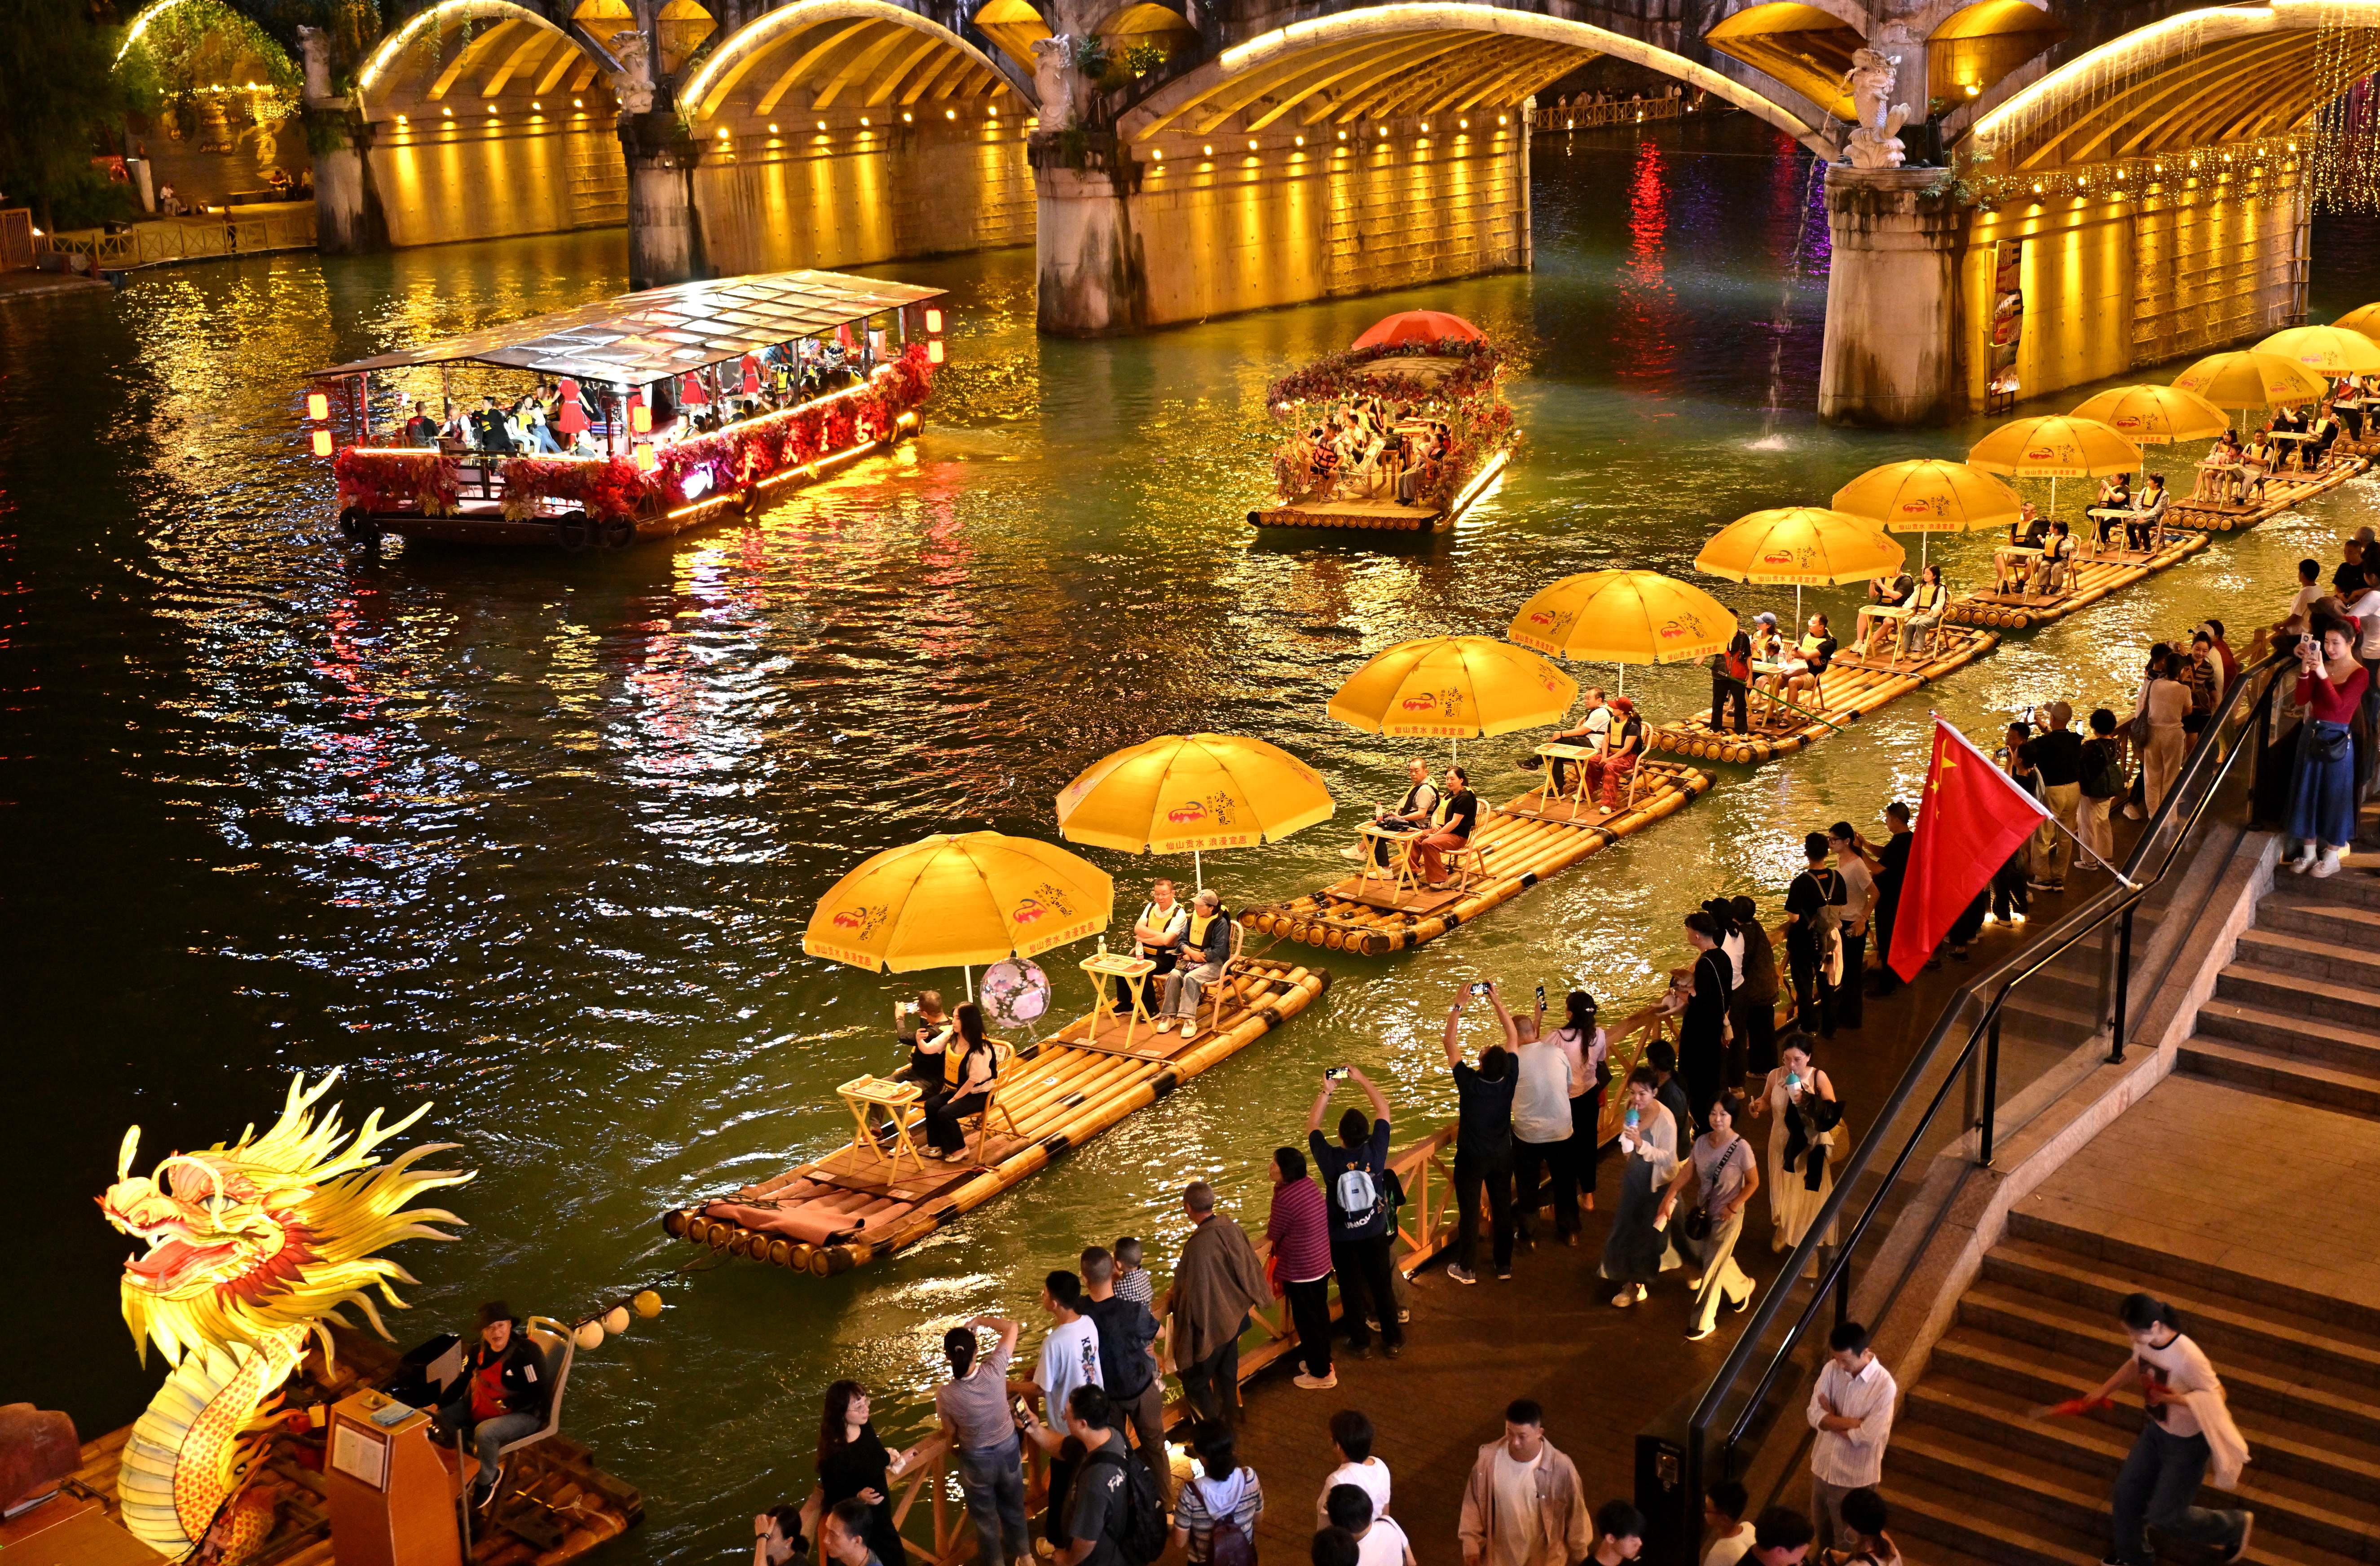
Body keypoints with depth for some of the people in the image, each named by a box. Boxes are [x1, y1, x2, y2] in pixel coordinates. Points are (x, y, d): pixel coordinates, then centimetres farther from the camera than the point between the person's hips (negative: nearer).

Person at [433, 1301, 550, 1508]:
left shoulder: (527, 1351, -25)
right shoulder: (479, 1350, -3)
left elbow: (537, 1393, -25)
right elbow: (462, 1382, 4)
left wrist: (506, 1405, -31)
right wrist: (439, 1405, -9)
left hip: (523, 1413, -8)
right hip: (483, 1407, 8)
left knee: (485, 1432, -34)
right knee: (441, 1417, 1)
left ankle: (487, 1479, -2)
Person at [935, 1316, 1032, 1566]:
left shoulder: (945, 1394, -28)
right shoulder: (994, 1371, -28)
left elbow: (951, 1434, -10)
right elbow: (1011, 1327, -14)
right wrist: (978, 1321, -9)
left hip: (977, 1459, -3)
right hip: (1008, 1449, 3)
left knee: (985, 1517, 22)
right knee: (1013, 1507, 29)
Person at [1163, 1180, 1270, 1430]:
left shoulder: (1197, 1246, -33)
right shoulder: (1232, 1228, -10)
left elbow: (1192, 1293, -25)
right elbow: (1250, 1267, 6)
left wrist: (1172, 1297, -6)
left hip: (1210, 1324, -8)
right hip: (1234, 1316, 8)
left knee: (1195, 1380, 11)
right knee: (1227, 1372, 26)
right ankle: (1228, 1416, 42)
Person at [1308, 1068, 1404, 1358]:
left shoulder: (1330, 1159, -25)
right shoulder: (1375, 1152, -22)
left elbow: (1312, 1126, -6)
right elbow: (1383, 1110, -7)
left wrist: (1326, 1092, -4)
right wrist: (1362, 1079, -4)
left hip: (1342, 1239, -1)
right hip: (1375, 1234, 1)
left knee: (1351, 1290, 15)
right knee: (1383, 1286, 16)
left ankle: (1361, 1343, 28)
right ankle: (1393, 1340, 30)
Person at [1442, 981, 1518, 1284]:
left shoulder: (1469, 1083, -27)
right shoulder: (1510, 1081, -19)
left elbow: (1450, 1043, -19)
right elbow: (1513, 1037, -7)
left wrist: (1458, 1005, -18)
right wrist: (1498, 1003, -7)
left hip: (1471, 1158, -3)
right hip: (1502, 1156, 3)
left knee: (1470, 1213, 9)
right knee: (1503, 1210, 15)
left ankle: (1467, 1269, 20)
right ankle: (1504, 1265, 27)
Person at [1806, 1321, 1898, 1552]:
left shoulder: (1884, 1386, -25)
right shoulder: (1832, 1369, -10)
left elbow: (1865, 1437, -25)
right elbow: (1814, 1415, -13)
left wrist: (1831, 1419, -13)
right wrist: (1853, 1423, -24)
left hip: (1855, 1477, -5)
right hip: (1823, 1467, 5)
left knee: (1846, 1542, 14)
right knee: (1822, 1531, 26)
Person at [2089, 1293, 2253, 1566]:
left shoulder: (2188, 1357, -35)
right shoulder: (2144, 1341, -13)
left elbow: (2214, 1394, -23)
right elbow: (2135, 1364, 9)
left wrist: (2174, 1398, -33)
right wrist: (2104, 1390, 13)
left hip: (2187, 1443, -7)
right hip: (2156, 1430, 7)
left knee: (2164, 1515, 5)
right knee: (2127, 1492, 17)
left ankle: (2235, 1526, 30)